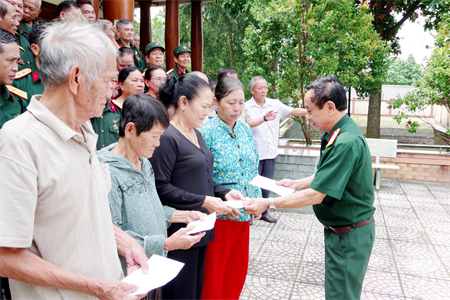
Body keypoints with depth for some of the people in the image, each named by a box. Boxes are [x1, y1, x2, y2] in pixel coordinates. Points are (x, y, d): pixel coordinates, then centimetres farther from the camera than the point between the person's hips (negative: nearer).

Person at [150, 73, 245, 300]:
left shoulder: (196, 134, 13)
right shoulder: (167, 138, -16)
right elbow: (161, 187, -20)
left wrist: (224, 192, 3)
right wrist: (203, 201, -19)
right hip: (181, 231, -8)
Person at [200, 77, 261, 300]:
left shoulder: (245, 130, 6)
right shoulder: (206, 132, -14)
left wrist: (257, 198, 4)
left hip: (244, 214, 6)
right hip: (218, 215, -6)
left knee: (237, 268, 19)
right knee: (213, 273, 10)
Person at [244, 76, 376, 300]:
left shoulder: (346, 143, -29)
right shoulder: (339, 134, 4)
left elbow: (315, 195, -27)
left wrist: (269, 204, -21)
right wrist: (296, 184, 9)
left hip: (349, 235, -9)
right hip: (341, 230, 9)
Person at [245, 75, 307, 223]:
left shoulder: (275, 104, 6)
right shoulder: (247, 106, -6)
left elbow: (293, 111, 3)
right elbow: (248, 124, -21)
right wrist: (264, 118, -38)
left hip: (270, 153, 4)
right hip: (254, 154, -4)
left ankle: (263, 212, 27)